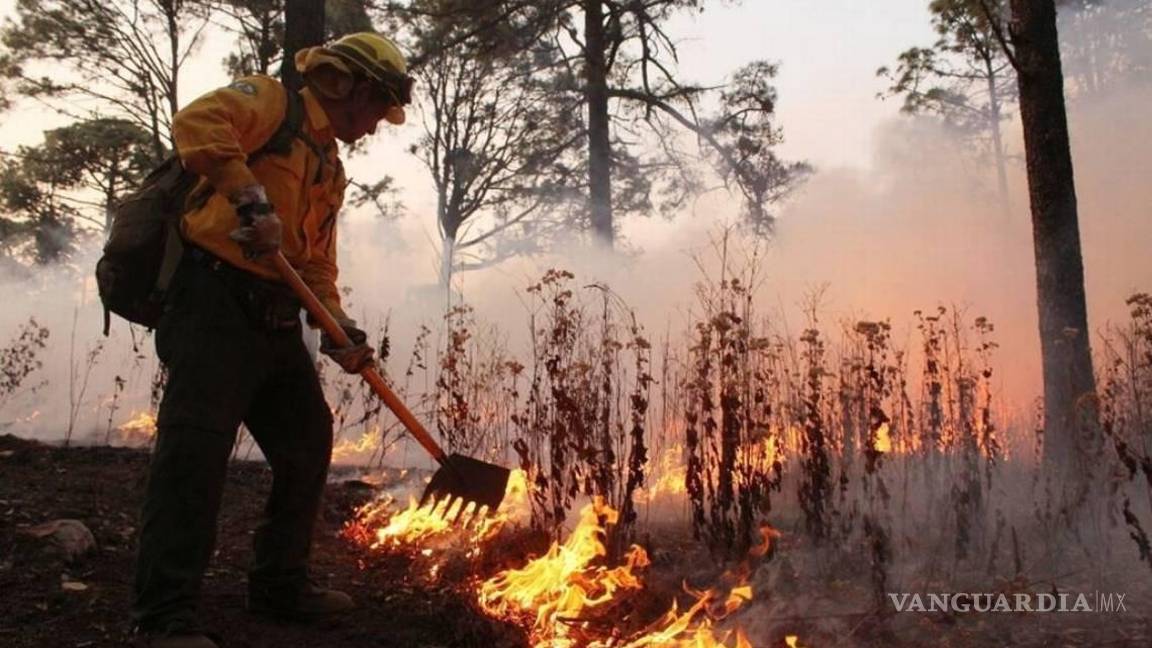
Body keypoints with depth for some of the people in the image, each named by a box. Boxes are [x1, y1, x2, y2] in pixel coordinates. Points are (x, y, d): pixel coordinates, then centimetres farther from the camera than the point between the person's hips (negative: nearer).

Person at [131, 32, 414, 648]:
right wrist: (250, 198, -27)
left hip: (276, 318, 9)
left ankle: (279, 583, 25)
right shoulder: (271, 101, 0)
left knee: (308, 444, 11)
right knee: (195, 448, -13)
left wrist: (339, 328, 5)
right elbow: (197, 121, -21)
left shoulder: (331, 171, 23)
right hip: (214, 299, -9)